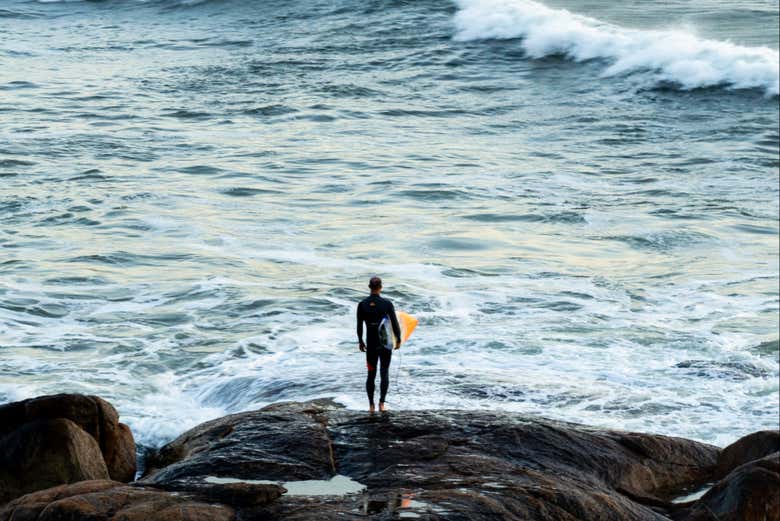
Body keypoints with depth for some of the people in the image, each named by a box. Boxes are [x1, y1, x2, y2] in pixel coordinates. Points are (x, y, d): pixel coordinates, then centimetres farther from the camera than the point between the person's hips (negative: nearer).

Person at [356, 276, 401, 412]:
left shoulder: (362, 304, -6)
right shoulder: (387, 304, -12)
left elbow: (359, 326, 0)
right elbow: (395, 324, -9)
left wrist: (360, 341, 14)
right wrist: (398, 339, 4)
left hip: (371, 344, 2)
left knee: (371, 374, 12)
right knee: (384, 373, 8)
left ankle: (371, 405, 12)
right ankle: (382, 403, -5)